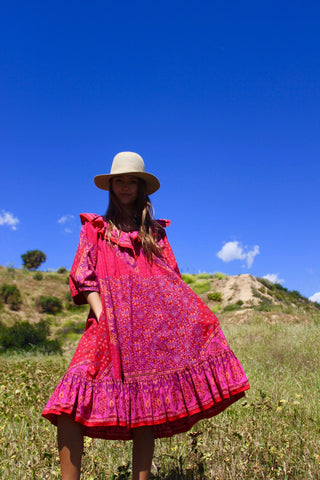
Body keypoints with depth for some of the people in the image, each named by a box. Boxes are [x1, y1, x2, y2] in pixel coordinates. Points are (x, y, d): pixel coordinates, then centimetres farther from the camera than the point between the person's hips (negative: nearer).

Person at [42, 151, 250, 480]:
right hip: (110, 318, -1)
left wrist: (174, 316, -4)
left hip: (152, 322, 2)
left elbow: (171, 278, 14)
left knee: (146, 409, -1)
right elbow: (83, 277, 6)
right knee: (71, 403, -17)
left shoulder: (155, 232, 21)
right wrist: (102, 317, -10)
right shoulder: (95, 227, 17)